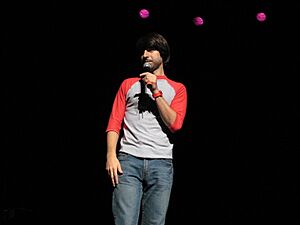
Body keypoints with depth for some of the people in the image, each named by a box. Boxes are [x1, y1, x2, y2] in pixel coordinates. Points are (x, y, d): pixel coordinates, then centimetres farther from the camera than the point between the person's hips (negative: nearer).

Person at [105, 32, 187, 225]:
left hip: (161, 163, 0)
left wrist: (156, 91, -3)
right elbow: (114, 123, 9)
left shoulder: (177, 89, 16)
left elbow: (175, 123, 0)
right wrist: (111, 155, -6)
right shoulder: (129, 84, 19)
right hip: (129, 160, 0)